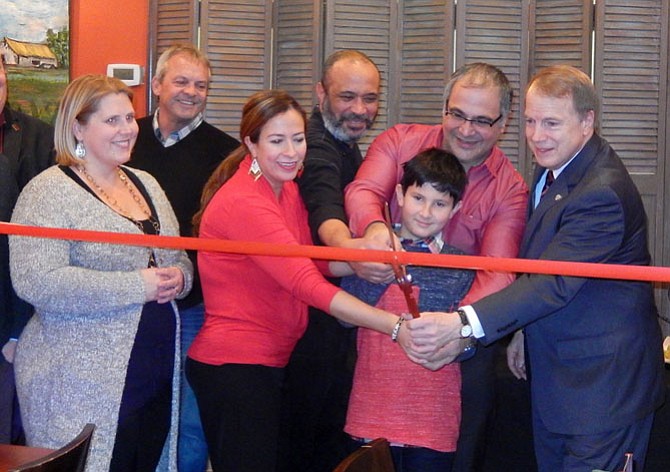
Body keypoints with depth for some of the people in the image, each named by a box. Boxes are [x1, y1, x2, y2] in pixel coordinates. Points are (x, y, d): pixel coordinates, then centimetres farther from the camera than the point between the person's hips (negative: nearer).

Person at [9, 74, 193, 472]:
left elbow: (180, 260, 23)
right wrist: (137, 286, -19)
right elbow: (36, 282, -21)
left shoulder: (146, 184, 15)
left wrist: (177, 278, -3)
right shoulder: (50, 192, -9)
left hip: (158, 377, 7)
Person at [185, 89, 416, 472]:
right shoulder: (243, 202, -21)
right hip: (234, 366, -9)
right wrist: (395, 326, -32)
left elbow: (312, 260, 0)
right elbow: (307, 283, -27)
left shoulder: (287, 188, 9)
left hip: (271, 362, 9)